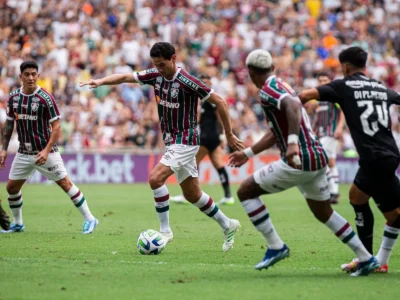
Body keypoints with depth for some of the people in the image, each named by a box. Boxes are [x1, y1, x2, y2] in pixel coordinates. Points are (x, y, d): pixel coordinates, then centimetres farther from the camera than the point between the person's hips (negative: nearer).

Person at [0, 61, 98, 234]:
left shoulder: (45, 98, -15)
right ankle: (17, 224, 24)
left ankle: (89, 219, 3)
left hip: (46, 152, -5)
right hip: (24, 153, 5)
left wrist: (46, 151, -22)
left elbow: (56, 127, -14)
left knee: (65, 183, -5)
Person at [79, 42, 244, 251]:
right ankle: (227, 225, 31)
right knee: (192, 194, 14)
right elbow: (125, 77, 1)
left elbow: (219, 102, -16)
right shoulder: (156, 76, 0)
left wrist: (229, 136, -10)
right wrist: (101, 81, -17)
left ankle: (165, 231, -10)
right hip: (171, 141, 8)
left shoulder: (186, 81, -20)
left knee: (155, 178, -22)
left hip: (185, 141, -8)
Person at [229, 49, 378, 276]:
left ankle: (276, 246, 0)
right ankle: (366, 259, 23)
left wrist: (292, 143, -40)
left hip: (299, 161, -9)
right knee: (324, 213, 24)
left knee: (246, 191, 2)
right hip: (318, 158, 9)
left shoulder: (268, 90, -10)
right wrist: (248, 153, 36)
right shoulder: (282, 86, 20)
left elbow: (293, 105, -32)